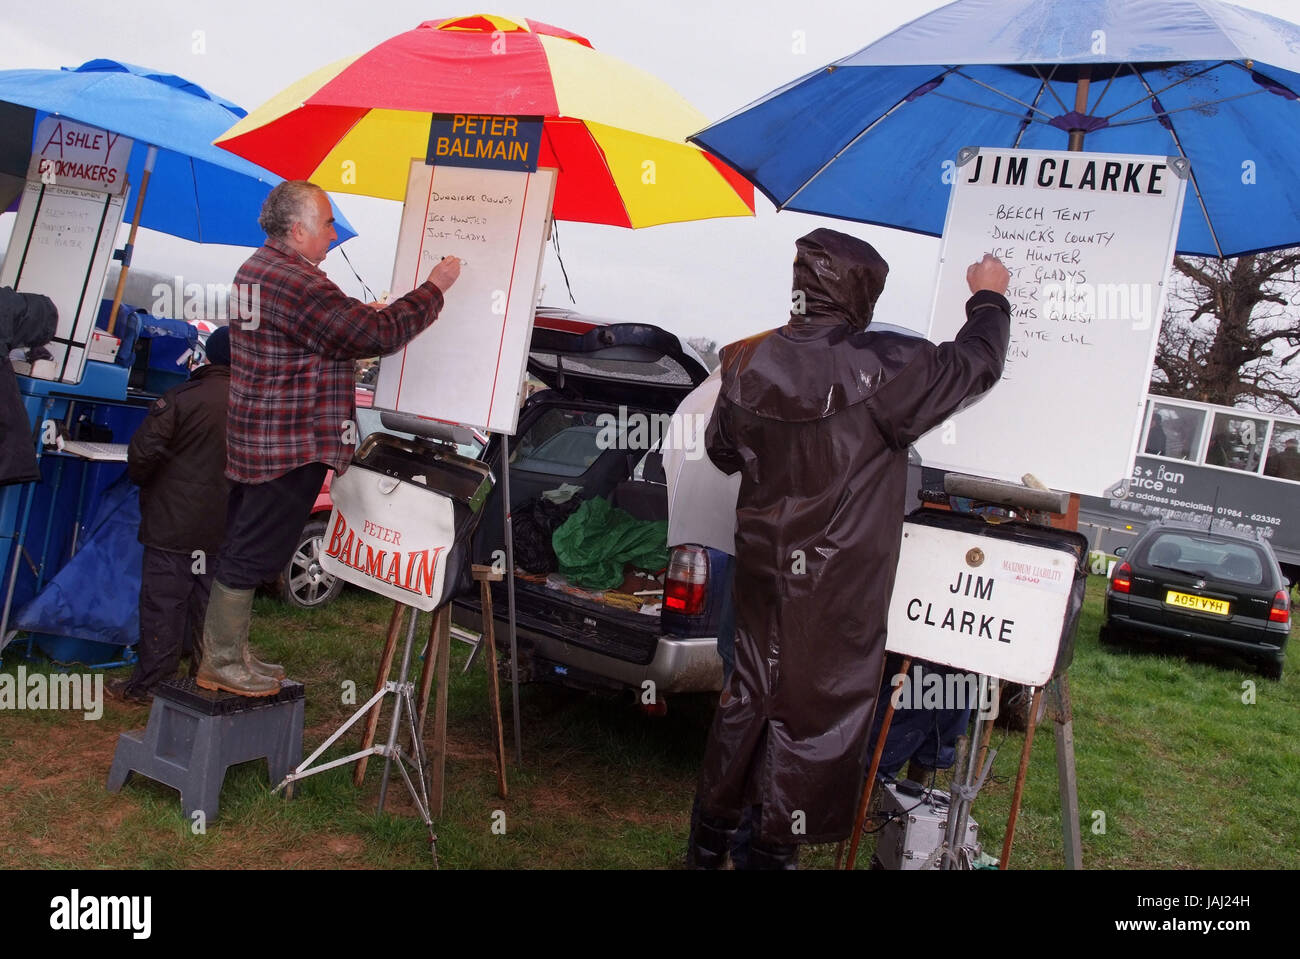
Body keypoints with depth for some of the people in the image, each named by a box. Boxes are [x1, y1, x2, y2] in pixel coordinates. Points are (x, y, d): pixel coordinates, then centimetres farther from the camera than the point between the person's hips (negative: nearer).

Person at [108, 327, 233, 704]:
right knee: (210, 606, 12)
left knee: (163, 604, 2)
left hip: (174, 525, -4)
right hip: (226, 529, 4)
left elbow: (143, 451, -15)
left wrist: (142, 481, 5)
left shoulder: (182, 398, -13)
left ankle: (146, 685, 10)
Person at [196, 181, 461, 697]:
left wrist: (366, 313, 9)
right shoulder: (297, 282, -21)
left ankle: (227, 650, 31)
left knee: (243, 548, 18)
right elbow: (376, 333, -23)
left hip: (251, 441, 11)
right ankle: (221, 663, 11)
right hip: (290, 447, -11)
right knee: (254, 554, 0)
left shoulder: (256, 268, 13)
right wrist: (434, 288, -13)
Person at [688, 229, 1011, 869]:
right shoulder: (884, 368, -18)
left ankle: (712, 835, 33)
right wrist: (988, 296, 15)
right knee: (816, 708, 9)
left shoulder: (748, 365, -3)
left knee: (751, 689, 19)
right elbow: (976, 363, -3)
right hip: (841, 581, -5)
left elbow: (722, 452, 11)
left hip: (764, 564, 6)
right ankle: (774, 847, 21)